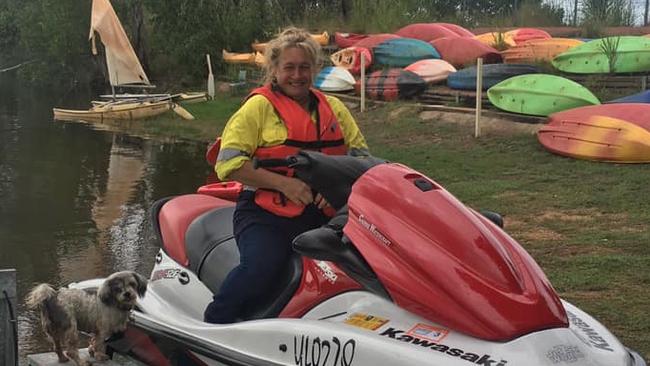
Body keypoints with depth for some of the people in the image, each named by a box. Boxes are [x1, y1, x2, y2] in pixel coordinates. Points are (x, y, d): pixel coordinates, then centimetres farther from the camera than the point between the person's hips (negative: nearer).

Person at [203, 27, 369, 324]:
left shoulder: (333, 108, 18)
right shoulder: (259, 105, 3)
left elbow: (360, 153, 16)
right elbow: (229, 163, -5)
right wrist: (283, 183, -16)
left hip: (321, 214, 5)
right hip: (265, 213, -4)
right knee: (260, 266, -31)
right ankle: (212, 326, -11)